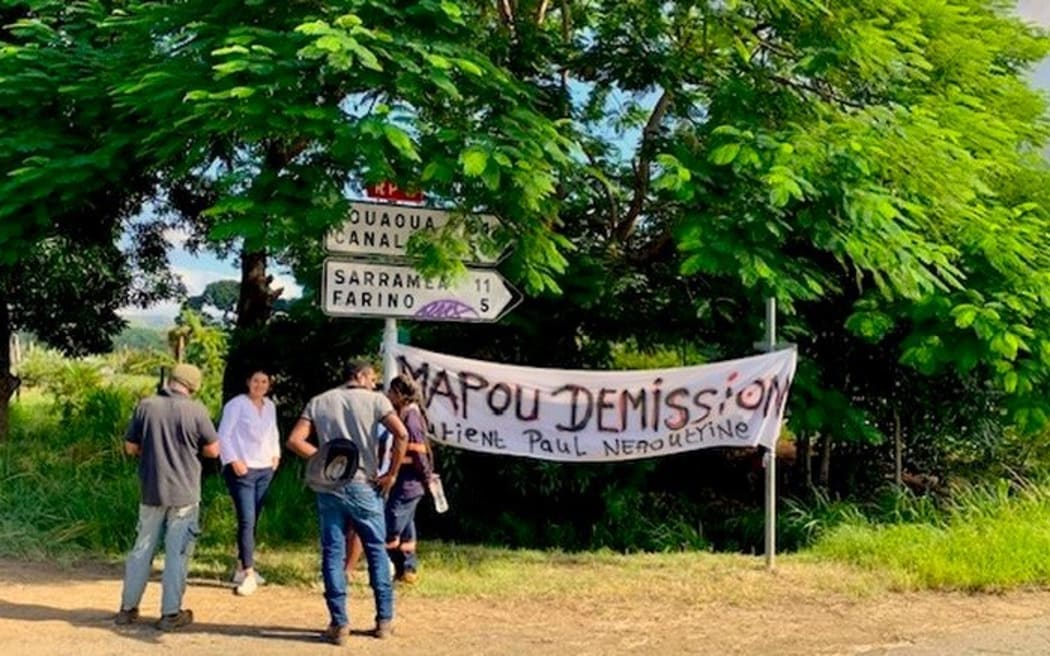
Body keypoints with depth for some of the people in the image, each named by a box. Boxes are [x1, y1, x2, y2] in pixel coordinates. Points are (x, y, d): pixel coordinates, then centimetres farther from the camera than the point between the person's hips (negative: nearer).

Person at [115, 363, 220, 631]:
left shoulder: (146, 406, -4)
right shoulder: (195, 410, -11)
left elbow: (130, 448, 3)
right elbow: (213, 450, -3)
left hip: (151, 491, 3)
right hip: (184, 492, -3)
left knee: (142, 548, 15)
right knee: (177, 552, 5)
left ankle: (128, 608, 22)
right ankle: (171, 613, 9)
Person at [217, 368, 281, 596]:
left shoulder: (270, 406, 12)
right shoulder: (236, 404, -8)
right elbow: (224, 435, -9)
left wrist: (276, 454, 11)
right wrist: (233, 460, -16)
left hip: (264, 470, 7)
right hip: (242, 470, -6)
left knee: (253, 521, 9)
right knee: (246, 521, -12)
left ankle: (242, 567, 20)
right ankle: (249, 573, -10)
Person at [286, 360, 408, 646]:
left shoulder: (318, 402, 8)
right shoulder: (374, 399, -1)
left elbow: (294, 441, -2)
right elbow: (401, 434, -15)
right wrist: (391, 474, -6)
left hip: (328, 487, 2)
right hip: (364, 485, -2)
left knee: (333, 553, 6)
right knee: (376, 550, 11)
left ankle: (339, 623, 5)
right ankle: (384, 619, 16)